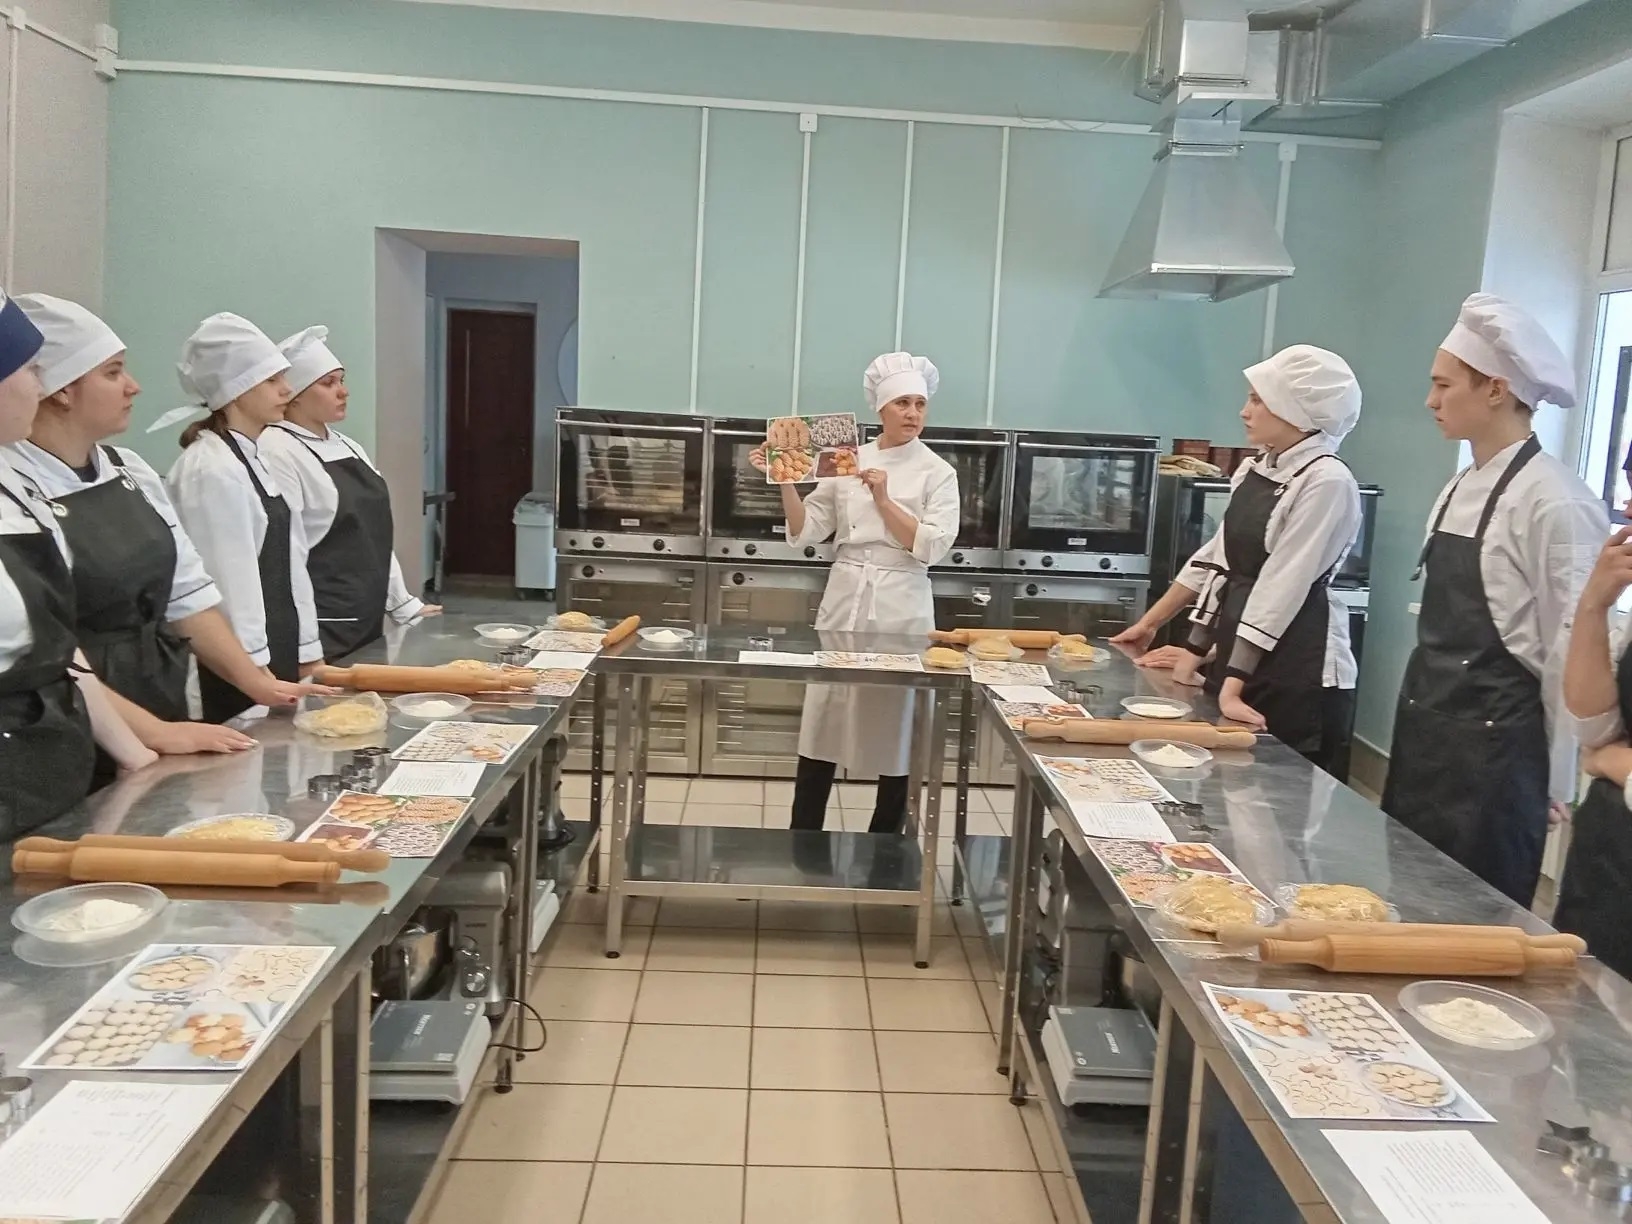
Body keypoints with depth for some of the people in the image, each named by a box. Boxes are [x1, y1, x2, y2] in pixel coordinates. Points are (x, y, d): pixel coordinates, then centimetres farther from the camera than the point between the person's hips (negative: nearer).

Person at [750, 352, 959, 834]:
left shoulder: (937, 472, -1)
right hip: (845, 600, 2)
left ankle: (884, 842, 21)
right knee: (822, 725, 3)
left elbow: (931, 547, -11)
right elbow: (805, 531, 3)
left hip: (901, 607, -2)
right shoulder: (849, 462, 5)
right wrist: (786, 480, -11)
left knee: (896, 727, 6)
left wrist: (883, 500, -16)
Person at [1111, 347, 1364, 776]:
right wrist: (1151, 622, 17)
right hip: (1237, 655, 8)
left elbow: (1281, 587, -20)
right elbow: (1218, 558, 16)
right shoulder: (1253, 470, 9)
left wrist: (1234, 685, -22)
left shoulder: (1327, 482, -16)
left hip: (1297, 675, -7)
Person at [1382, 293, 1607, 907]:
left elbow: (1574, 650, -15)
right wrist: (1422, 718, 18)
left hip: (1493, 747, -8)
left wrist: (1555, 783, -9)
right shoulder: (1460, 488, 9)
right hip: (1426, 731, 8)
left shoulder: (1553, 503, -17)